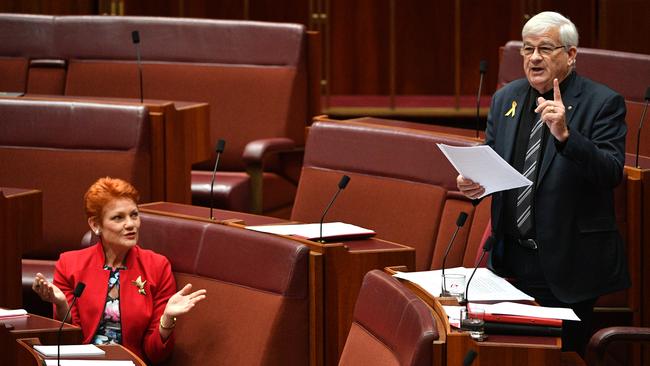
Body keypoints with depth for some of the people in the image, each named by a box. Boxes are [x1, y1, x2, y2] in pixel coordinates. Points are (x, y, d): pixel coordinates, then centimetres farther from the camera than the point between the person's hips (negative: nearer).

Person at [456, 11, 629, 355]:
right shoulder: (505, 99, 11)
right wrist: (472, 182, -6)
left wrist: (565, 135, -29)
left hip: (567, 262, -5)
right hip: (512, 259, 5)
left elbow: (612, 173, -16)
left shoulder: (603, 103, -6)